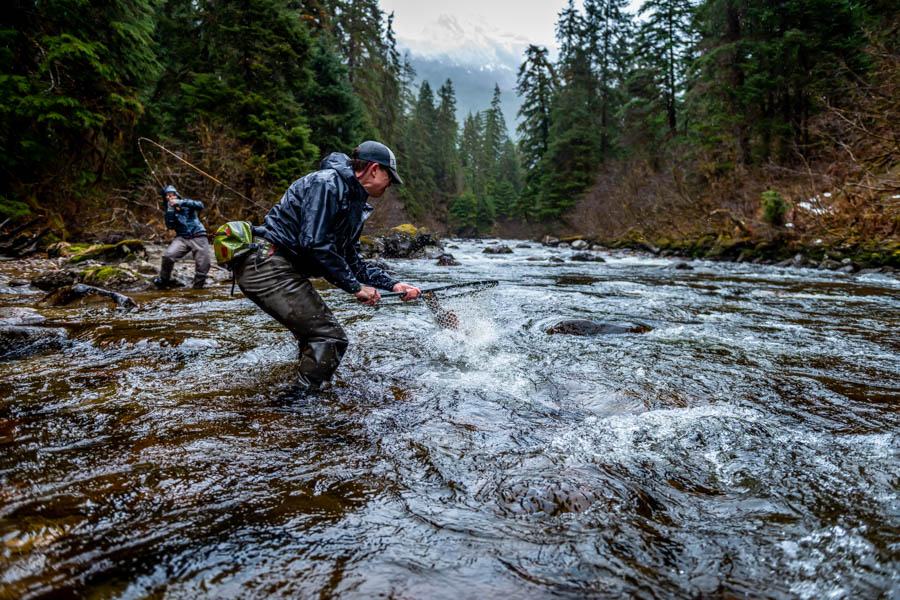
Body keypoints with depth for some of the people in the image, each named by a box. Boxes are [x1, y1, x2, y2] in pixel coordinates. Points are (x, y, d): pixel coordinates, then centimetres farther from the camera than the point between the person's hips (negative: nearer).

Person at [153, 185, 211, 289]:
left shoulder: (186, 204, 6)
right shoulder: (169, 211, 12)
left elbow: (200, 205, -15)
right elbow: (169, 226, -3)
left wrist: (182, 202, -22)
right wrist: (170, 210, -10)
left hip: (198, 237, -1)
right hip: (182, 238, 2)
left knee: (203, 265, -8)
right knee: (168, 256, -21)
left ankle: (198, 286, 10)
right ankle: (164, 279, 1)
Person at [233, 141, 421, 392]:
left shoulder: (354, 204, 18)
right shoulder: (327, 183, -13)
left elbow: (351, 261, 19)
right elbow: (314, 244, -22)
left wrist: (393, 284, 10)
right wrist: (355, 286, -16)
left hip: (282, 270, 11)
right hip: (266, 265, -11)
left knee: (316, 334, 18)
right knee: (330, 337, -12)